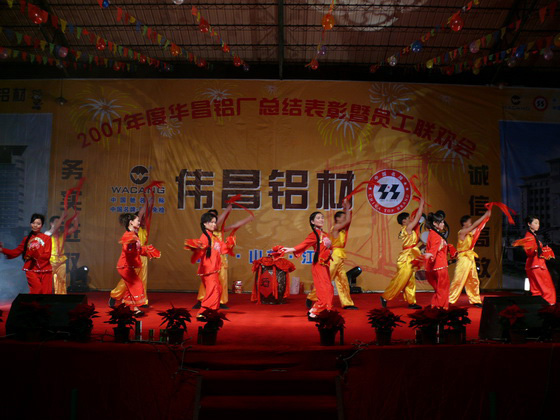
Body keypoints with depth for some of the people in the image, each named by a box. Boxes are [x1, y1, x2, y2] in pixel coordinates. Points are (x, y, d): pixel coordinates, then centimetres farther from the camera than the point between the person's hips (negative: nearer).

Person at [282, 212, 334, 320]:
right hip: (318, 265, -8)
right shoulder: (314, 234, -7)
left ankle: (313, 311, 14)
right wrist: (291, 249, -33)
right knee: (324, 291, -10)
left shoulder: (325, 234, 16)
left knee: (328, 290, 6)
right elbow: (304, 244, -19)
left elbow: (330, 248, 20)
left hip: (325, 265, 8)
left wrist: (330, 250, -2)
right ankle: (313, 314, -3)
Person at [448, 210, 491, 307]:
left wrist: (487, 216, 4)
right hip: (463, 259, -9)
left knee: (474, 280, 11)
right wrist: (485, 215, -11)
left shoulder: (469, 233, 12)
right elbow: (475, 225, -16)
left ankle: (475, 300, 19)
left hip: (470, 259, 9)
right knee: (459, 280, -8)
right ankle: (449, 299, -3)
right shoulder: (462, 232, -11)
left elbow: (479, 227, 15)